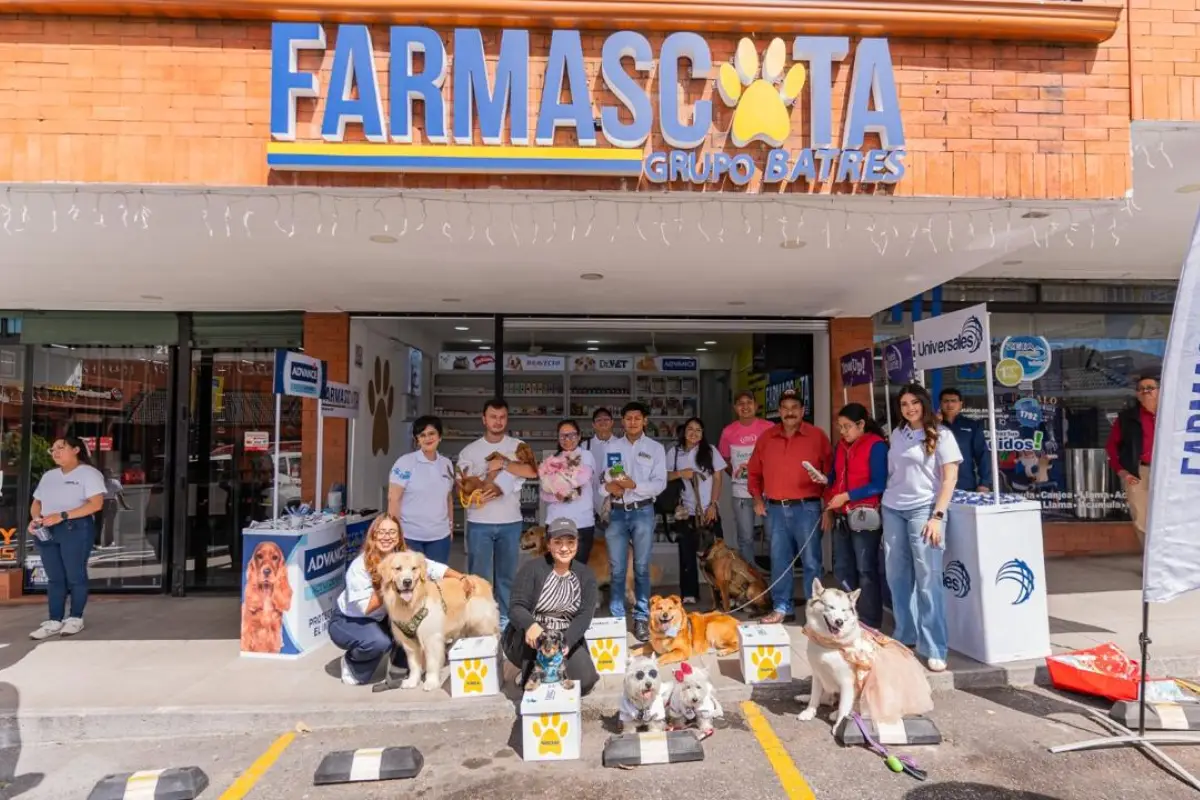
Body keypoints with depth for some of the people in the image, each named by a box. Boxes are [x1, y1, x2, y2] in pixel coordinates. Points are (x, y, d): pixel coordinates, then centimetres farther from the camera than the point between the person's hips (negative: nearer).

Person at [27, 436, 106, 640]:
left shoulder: (89, 473, -3)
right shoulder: (48, 476, 20)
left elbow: (96, 503, -14)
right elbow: (37, 502, 20)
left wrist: (62, 516, -20)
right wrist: (34, 519, -3)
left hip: (75, 529, -6)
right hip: (46, 531, 6)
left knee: (75, 575, -1)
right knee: (54, 577, 7)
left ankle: (76, 618, 9)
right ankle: (55, 621, 11)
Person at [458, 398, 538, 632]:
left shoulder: (518, 446, 3)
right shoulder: (469, 451, 4)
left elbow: (533, 471, -13)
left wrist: (503, 463, -15)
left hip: (510, 522, 1)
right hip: (479, 522, 0)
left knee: (507, 574, 11)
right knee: (479, 575, 4)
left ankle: (504, 618, 22)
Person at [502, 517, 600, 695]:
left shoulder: (585, 574, -2)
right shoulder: (532, 568, -11)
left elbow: (584, 615, -11)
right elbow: (516, 608, -18)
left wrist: (566, 642, -30)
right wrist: (531, 625, -42)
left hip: (567, 637, 3)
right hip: (527, 640, -3)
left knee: (585, 681, -18)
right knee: (535, 634, -36)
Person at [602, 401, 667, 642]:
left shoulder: (656, 448, 4)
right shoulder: (612, 446, 10)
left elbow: (660, 483, -4)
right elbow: (603, 477, 7)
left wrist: (634, 485, -18)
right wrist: (609, 486, -15)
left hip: (643, 511, -2)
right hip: (617, 512, 2)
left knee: (642, 567, 3)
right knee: (616, 569, 4)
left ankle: (642, 618, 11)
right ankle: (617, 617, 14)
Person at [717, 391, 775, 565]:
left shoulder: (769, 428, -4)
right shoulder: (728, 431, 1)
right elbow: (724, 459, 14)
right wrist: (735, 473, 2)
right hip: (742, 493, 2)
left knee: (773, 536, 4)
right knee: (745, 539, 10)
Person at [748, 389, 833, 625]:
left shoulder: (817, 436, -1)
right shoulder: (766, 438, 8)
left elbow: (830, 470, 0)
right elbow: (754, 471, 16)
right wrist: (758, 499, 9)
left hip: (806, 508, -3)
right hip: (775, 509, 3)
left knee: (811, 561, 1)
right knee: (779, 561, 8)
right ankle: (782, 608, 18)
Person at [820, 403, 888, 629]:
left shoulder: (876, 445, -9)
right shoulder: (841, 446, 12)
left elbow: (879, 484, -16)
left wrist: (847, 496, -17)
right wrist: (829, 508, 10)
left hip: (864, 516, -7)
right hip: (841, 517, 7)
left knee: (866, 571, 1)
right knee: (842, 569, 13)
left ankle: (869, 625, 10)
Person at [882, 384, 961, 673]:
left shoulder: (941, 435, -1)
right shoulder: (897, 434, 13)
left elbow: (950, 478, -6)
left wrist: (937, 516, -14)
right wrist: (887, 505, 15)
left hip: (923, 510, -5)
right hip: (892, 510, 5)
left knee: (928, 580, -6)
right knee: (897, 577, 8)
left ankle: (934, 649, -1)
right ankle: (905, 636, 22)